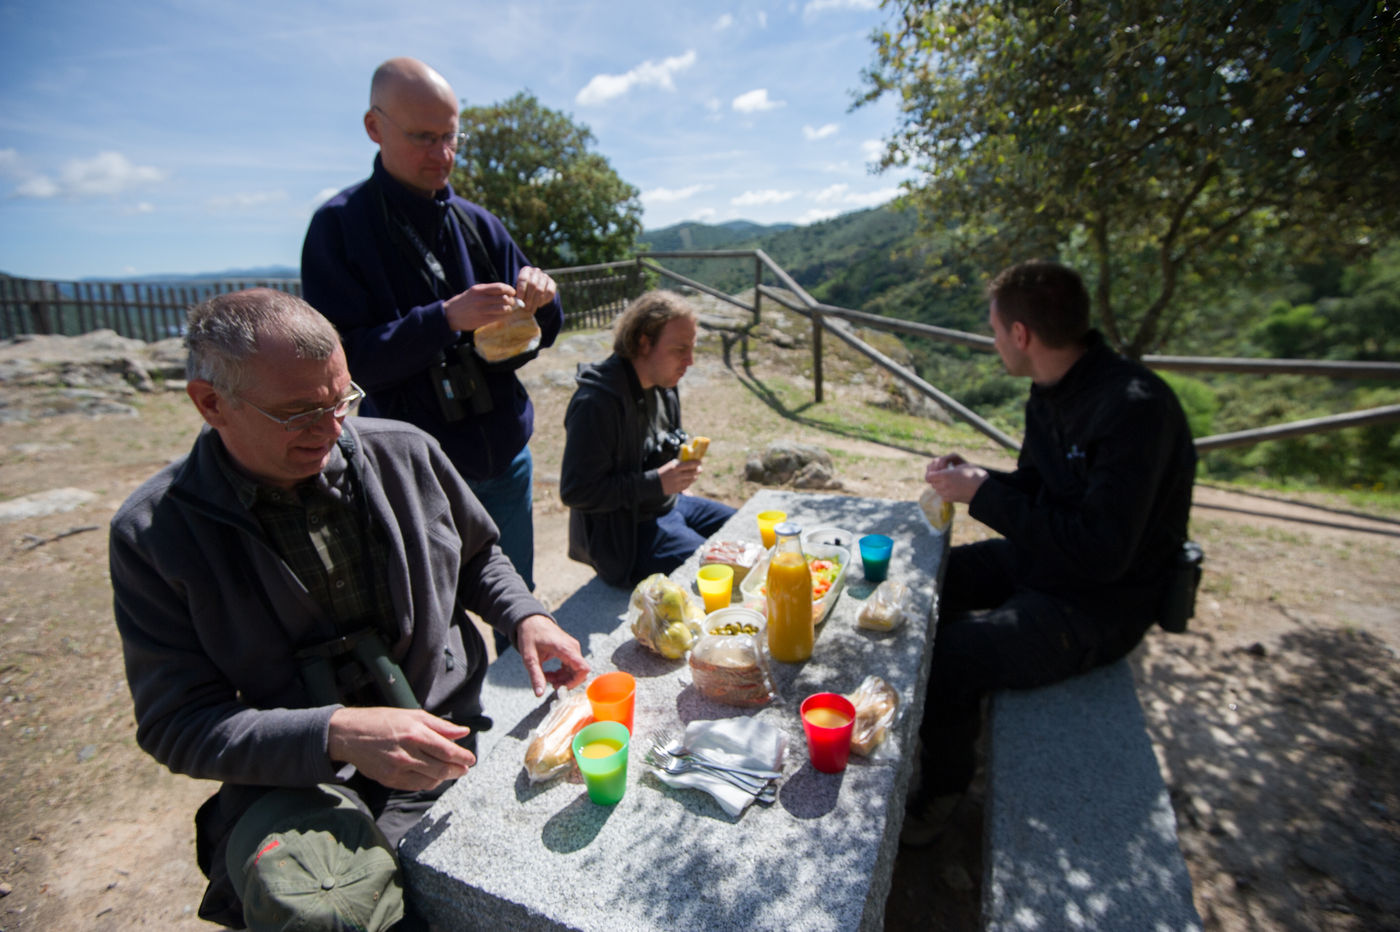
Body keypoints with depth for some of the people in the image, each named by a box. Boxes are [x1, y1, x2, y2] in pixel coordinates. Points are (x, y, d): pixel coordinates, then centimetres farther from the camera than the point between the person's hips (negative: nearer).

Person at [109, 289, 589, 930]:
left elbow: (477, 556, 13)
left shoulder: (404, 452, -1)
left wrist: (526, 618, -7)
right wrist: (337, 734, -23)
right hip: (299, 777, -3)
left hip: (457, 729, 4)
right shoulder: (152, 534, -7)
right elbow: (177, 724, -7)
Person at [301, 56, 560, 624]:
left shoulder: (477, 224, 8)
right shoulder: (340, 226, -5)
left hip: (505, 462, 4)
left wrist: (540, 302, -13)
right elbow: (343, 359, -14)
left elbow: (527, 343, 10)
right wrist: (446, 319, -26)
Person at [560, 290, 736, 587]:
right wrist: (657, 483, -27)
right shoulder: (596, 402, -25)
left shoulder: (664, 385, 4)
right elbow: (575, 491, -25)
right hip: (627, 533, -9)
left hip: (670, 505, 9)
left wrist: (680, 485, 6)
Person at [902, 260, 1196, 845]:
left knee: (953, 659, -21)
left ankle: (944, 785, 10)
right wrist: (972, 476, -5)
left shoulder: (1134, 408, -26)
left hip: (1101, 603, -9)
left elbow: (1101, 552, -30)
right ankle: (918, 729, 26)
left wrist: (983, 497, -24)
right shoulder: (1051, 391, 2)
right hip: (1036, 559, 9)